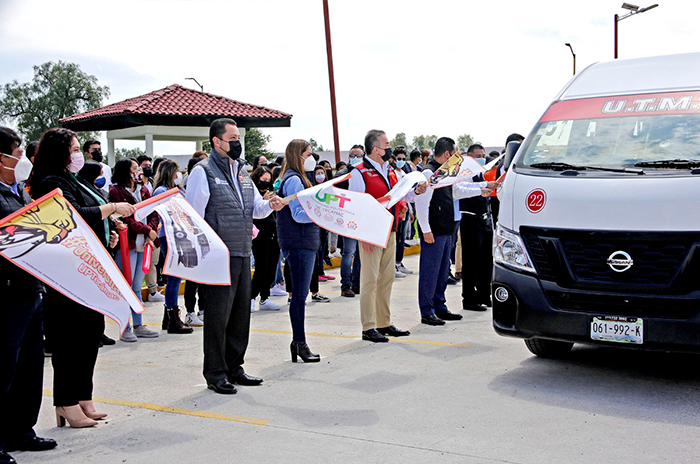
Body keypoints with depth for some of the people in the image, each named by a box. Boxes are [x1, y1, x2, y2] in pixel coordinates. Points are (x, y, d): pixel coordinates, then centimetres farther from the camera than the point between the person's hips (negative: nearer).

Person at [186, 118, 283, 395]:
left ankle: (234, 368, 25)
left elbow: (255, 208, 22)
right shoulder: (203, 172, -7)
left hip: (243, 254, 8)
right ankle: (215, 374, 10)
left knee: (241, 313, 13)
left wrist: (270, 205, -1)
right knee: (218, 315, -2)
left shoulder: (241, 172, 17)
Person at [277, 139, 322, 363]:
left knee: (300, 294, 12)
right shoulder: (293, 180, -12)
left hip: (304, 244, 10)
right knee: (299, 295, -5)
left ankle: (298, 342, 18)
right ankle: (299, 343, 0)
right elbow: (298, 214, -19)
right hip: (298, 244, -10)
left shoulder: (298, 178, 20)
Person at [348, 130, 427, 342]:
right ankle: (369, 328, 0)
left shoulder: (390, 171, 16)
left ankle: (385, 323, 22)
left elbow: (400, 194, 24)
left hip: (390, 232, 8)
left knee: (387, 277, 12)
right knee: (370, 280, -5)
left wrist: (416, 191, 3)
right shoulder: (360, 172, -9)